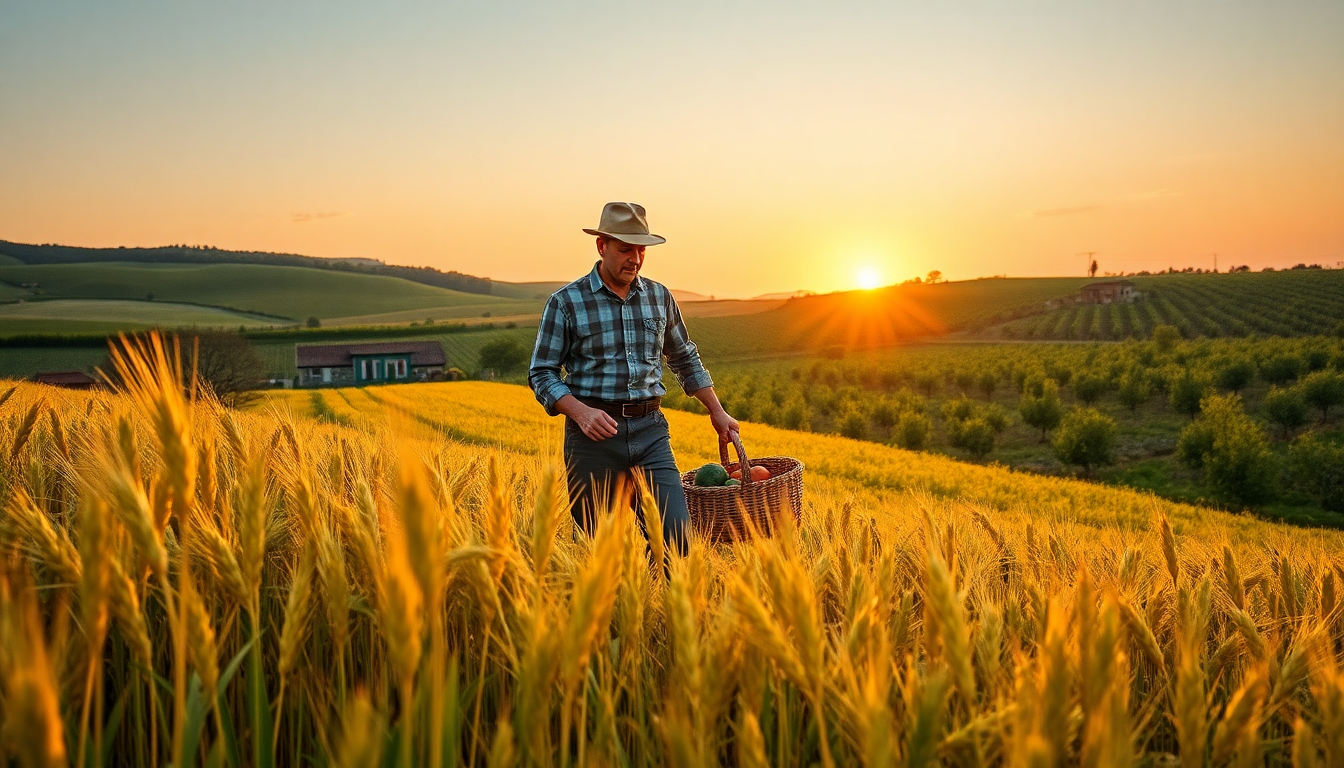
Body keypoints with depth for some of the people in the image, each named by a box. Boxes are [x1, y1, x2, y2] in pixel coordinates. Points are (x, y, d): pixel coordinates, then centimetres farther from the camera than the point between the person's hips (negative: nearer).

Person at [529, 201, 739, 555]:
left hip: (650, 431, 3)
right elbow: (542, 374, -2)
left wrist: (717, 411, 21)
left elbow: (685, 359, 23)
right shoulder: (566, 302, -2)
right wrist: (580, 412, -18)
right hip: (594, 432, -3)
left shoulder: (659, 296, 10)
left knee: (676, 534, -9)